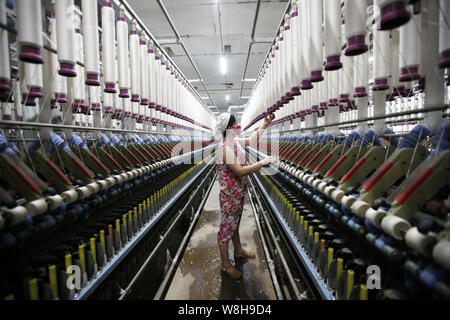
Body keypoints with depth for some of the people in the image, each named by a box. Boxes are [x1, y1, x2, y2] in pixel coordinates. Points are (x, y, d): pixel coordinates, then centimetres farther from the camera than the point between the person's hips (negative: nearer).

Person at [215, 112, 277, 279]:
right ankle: (225, 263, 22)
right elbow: (240, 171, -33)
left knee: (235, 222, 26)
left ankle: (238, 250, 46)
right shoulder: (225, 148, -27)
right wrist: (263, 162, -28)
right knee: (227, 227, 5)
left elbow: (251, 139, 22)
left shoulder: (236, 141, 2)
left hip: (239, 192, 10)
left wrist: (264, 125, 15)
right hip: (229, 195, -9)